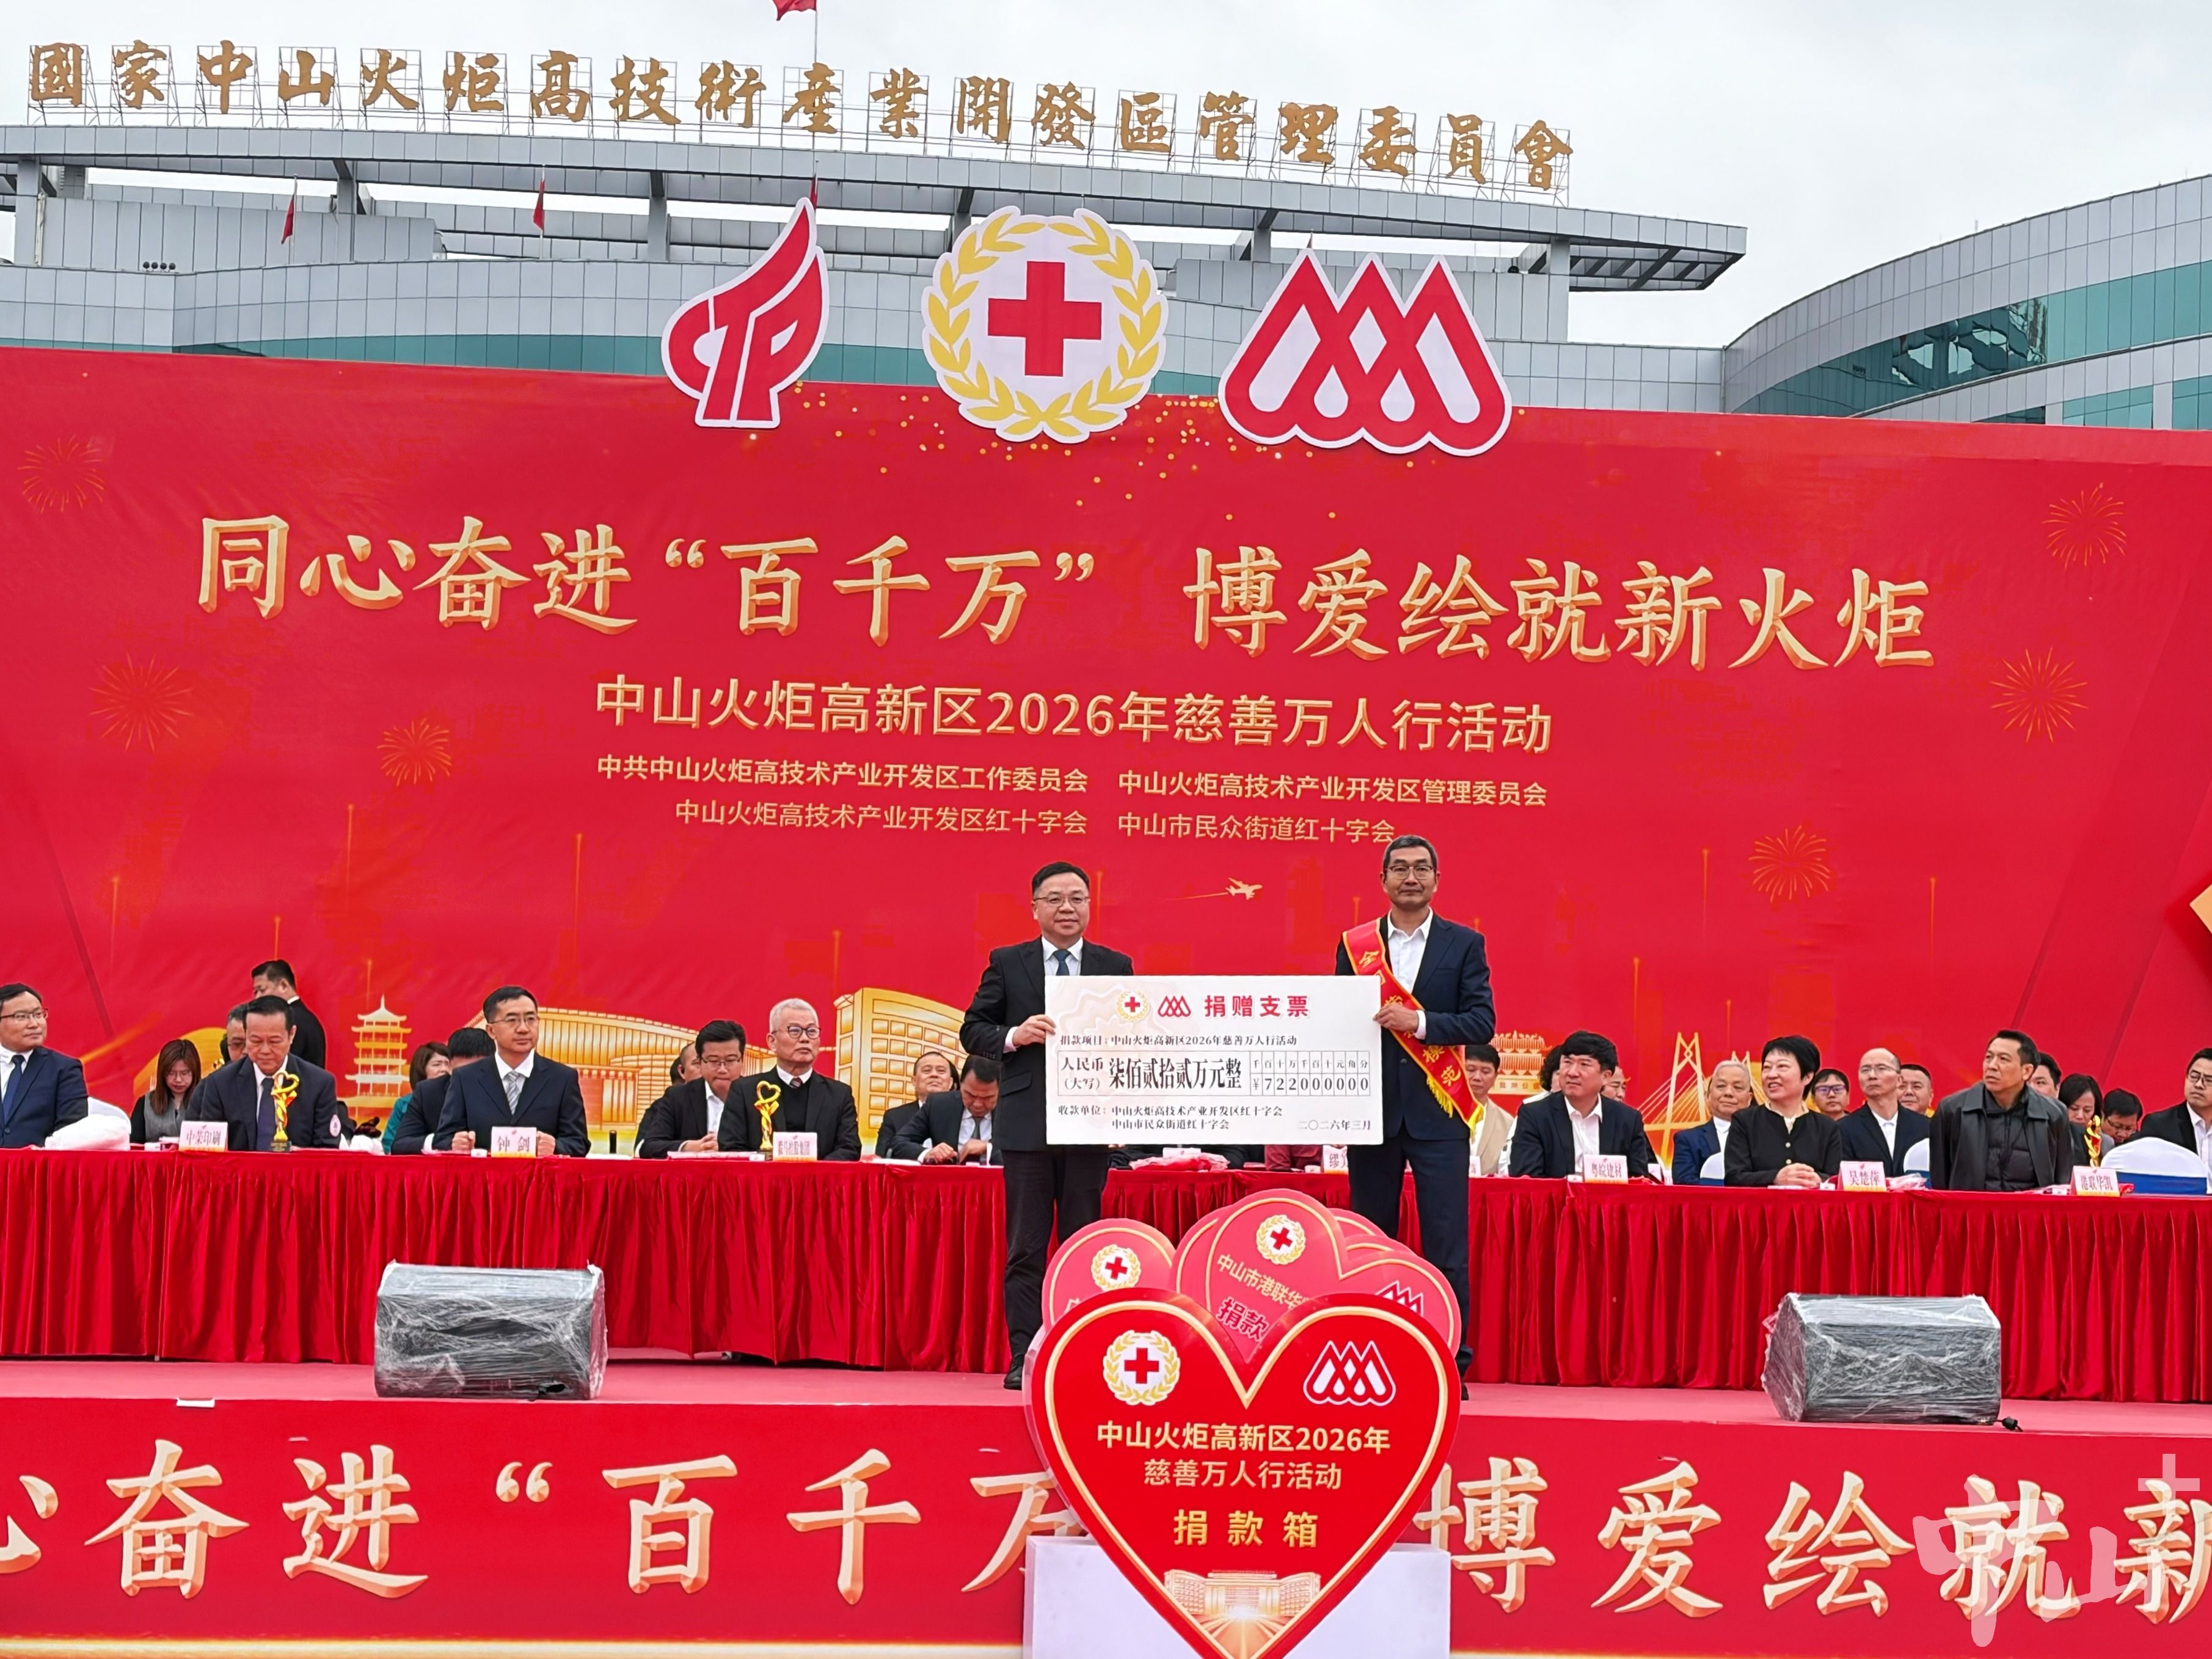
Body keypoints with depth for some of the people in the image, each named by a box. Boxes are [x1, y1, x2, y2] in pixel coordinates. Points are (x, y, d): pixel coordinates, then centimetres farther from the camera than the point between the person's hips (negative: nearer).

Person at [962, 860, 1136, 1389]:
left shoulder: (1116, 967, 9)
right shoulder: (1007, 964, 6)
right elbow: (973, 1030, 5)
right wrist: (1013, 1037, -13)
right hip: (1026, 1122, -1)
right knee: (1026, 1246, 2)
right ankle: (1025, 1357, 5)